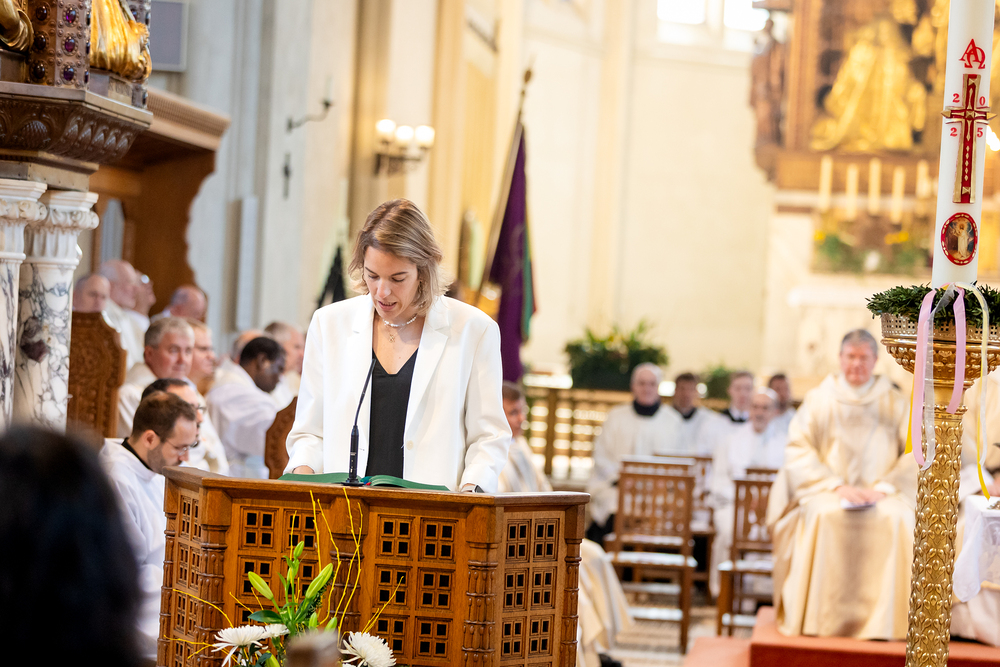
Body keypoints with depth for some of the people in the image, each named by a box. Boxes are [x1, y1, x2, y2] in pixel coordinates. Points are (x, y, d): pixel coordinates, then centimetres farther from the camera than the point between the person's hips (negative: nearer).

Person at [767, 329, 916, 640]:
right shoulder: (818, 400, 11)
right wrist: (837, 485, -13)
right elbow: (798, 451, 1)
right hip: (827, 493, -1)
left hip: (880, 495, 1)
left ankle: (882, 623, -27)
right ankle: (819, 622, -30)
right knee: (823, 516, -35)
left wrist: (885, 486, -12)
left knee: (897, 519, -33)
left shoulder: (895, 404, 13)